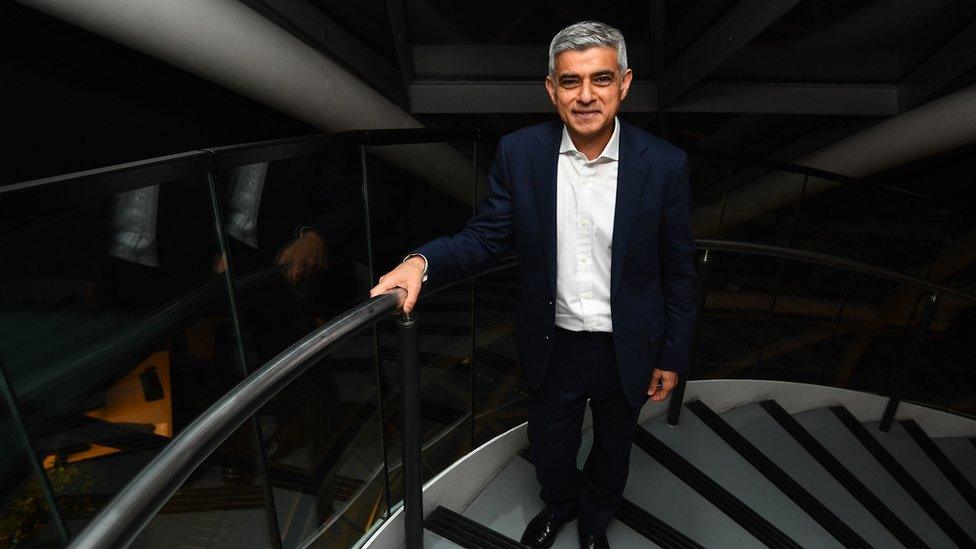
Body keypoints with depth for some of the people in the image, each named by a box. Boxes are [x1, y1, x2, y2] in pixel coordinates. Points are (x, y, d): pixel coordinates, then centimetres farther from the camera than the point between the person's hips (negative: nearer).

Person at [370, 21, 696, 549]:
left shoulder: (664, 164, -16)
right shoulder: (519, 153, -13)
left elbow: (679, 270, -7)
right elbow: (486, 236, -8)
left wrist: (672, 356, -2)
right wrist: (422, 262, -28)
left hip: (627, 350, 0)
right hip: (552, 346, 1)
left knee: (612, 451, 25)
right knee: (549, 451, 23)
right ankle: (559, 504, 61)